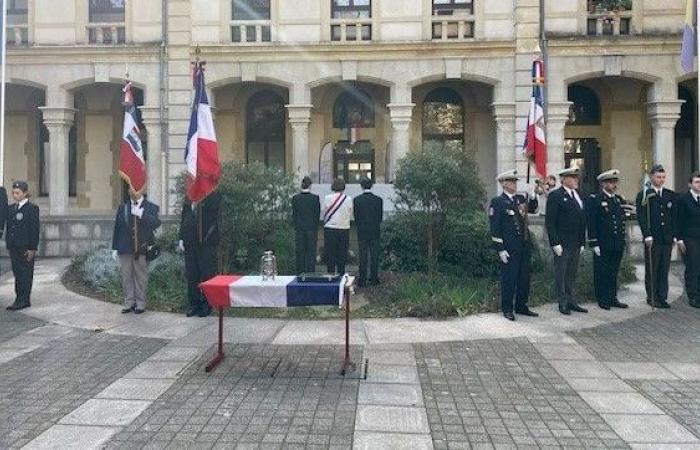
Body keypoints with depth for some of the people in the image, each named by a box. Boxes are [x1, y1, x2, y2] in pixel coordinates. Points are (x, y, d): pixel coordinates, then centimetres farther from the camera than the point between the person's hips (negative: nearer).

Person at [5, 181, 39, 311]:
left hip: (26, 248, -7)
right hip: (13, 247, 7)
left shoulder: (32, 208, -7)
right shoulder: (11, 208, 13)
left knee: (25, 274, -2)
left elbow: (35, 229, -10)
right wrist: (9, 245, 11)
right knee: (17, 274, 10)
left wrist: (33, 248, -14)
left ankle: (24, 300, 3)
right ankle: (20, 299, 17)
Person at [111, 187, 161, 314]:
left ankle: (140, 304, 12)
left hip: (142, 249, -3)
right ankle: (129, 303, 16)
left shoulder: (151, 207, 4)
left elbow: (156, 223, -13)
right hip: (125, 249, 3)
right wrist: (115, 248, 8)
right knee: (126, 277, 6)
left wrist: (142, 214, -23)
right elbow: (117, 228, 12)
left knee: (141, 277, 3)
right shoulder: (122, 208, 13)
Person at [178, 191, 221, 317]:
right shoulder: (188, 196, 14)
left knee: (207, 274, -1)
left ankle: (206, 304, 9)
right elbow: (183, 218, 16)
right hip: (190, 242, 5)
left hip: (206, 241, -5)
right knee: (191, 274, 7)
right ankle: (194, 304, 16)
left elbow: (212, 206, -20)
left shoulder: (213, 194, 0)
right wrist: (181, 239, 9)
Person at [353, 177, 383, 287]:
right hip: (375, 232, 1)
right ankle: (374, 279, 11)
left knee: (363, 256, 5)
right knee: (374, 255, 7)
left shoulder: (357, 200, -7)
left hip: (362, 232, 0)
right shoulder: (378, 199, -4)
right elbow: (380, 216, 3)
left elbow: (356, 217, 0)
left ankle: (362, 280, 6)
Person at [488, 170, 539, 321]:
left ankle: (521, 306, 25)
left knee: (524, 277, 12)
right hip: (509, 248, -7)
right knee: (509, 278, 1)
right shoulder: (497, 202, -8)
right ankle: (507, 309, 13)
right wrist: (500, 249, -15)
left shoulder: (521, 198, 11)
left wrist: (533, 196, -4)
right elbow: (495, 228, -11)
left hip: (524, 245, 7)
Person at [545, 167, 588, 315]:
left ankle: (570, 301, 22)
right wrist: (555, 243, -16)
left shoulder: (578, 195, 13)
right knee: (561, 274, 2)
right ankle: (563, 303, 10)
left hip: (576, 243, 7)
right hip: (562, 243, -7)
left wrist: (582, 242, 14)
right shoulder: (555, 196, -9)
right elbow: (550, 221, -12)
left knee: (572, 273, 13)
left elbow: (582, 219, 18)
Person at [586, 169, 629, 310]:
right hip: (602, 245, -6)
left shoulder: (620, 200, 13)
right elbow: (591, 223, -11)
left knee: (614, 273, 12)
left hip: (618, 245, 6)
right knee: (601, 273, 2)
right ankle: (602, 300, 11)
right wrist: (594, 244, -14)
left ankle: (612, 298, 22)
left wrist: (623, 240, 14)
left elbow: (622, 221, 19)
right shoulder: (594, 200, -7)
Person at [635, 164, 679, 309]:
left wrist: (675, 236, 5)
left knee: (664, 270, 7)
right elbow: (641, 217, -7)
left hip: (667, 239, 4)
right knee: (651, 270, 3)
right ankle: (652, 297, 11)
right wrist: (647, 235, -14)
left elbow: (675, 217, 13)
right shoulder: (644, 195, -1)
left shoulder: (671, 195, 12)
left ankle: (662, 297, 14)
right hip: (652, 239, -4)